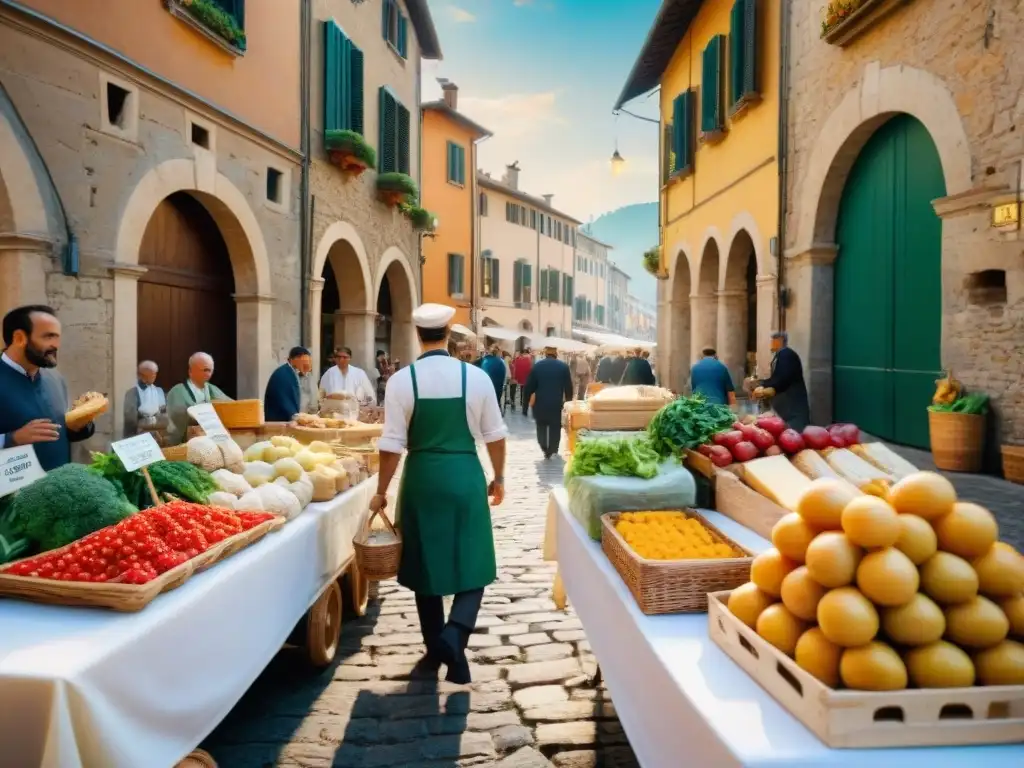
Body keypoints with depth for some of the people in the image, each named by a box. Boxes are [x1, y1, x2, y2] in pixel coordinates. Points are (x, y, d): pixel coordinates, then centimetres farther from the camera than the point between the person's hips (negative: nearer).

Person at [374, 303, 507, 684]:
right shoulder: (476, 376, -5)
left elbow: (392, 445, -6)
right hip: (465, 475, 0)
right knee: (472, 565, 10)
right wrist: (499, 477, 17)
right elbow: (495, 435, 2)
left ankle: (435, 651, 26)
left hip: (422, 478, 1)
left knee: (426, 565, 15)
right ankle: (454, 635, -12)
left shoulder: (402, 380, -7)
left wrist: (381, 492, 5)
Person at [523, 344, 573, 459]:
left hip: (540, 402, 0)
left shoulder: (537, 365, -4)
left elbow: (529, 385, -4)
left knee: (541, 426, 17)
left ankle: (544, 448, 5)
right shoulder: (564, 366, -3)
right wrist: (568, 399, 14)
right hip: (557, 403, 0)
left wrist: (527, 399, 9)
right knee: (555, 428, 12)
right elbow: (569, 386, -1)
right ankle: (552, 451, 12)